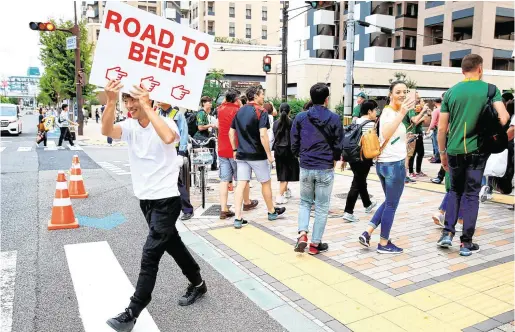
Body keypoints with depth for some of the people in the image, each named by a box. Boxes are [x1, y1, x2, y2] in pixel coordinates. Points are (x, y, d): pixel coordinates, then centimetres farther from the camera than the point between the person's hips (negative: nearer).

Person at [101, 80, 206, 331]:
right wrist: (111, 102, -34)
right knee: (172, 244, 19)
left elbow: (168, 137, -38)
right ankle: (197, 284, 38)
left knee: (150, 254, -6)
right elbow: (107, 131, -20)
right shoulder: (129, 126, 1)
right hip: (145, 199, 7)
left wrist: (146, 107, -32)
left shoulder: (165, 122, -13)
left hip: (166, 199, -7)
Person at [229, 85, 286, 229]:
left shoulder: (239, 111, 9)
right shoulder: (261, 112, -11)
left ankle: (238, 218, -2)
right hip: (257, 155, -5)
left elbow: (231, 132, 12)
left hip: (241, 154, 6)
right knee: (266, 183, 12)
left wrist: (235, 150, 19)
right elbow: (263, 135, -20)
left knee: (241, 184, 2)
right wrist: (269, 154, -14)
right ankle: (272, 212, 29)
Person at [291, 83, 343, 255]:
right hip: (326, 169, -2)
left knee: (305, 202, 20)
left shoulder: (300, 117, -2)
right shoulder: (334, 118, -6)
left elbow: (294, 143, 1)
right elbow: (338, 144, -2)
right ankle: (315, 243, 16)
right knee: (322, 207, 10)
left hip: (305, 168, 2)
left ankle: (302, 234, 1)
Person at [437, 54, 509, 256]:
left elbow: (441, 128, 3)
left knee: (455, 191, 19)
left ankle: (447, 233, 9)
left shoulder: (451, 92, 4)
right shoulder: (490, 89, -1)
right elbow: (503, 117, -14)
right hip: (476, 149, -2)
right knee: (471, 194, 7)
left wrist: (442, 152, 12)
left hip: (455, 150, 2)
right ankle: (466, 243, 11)